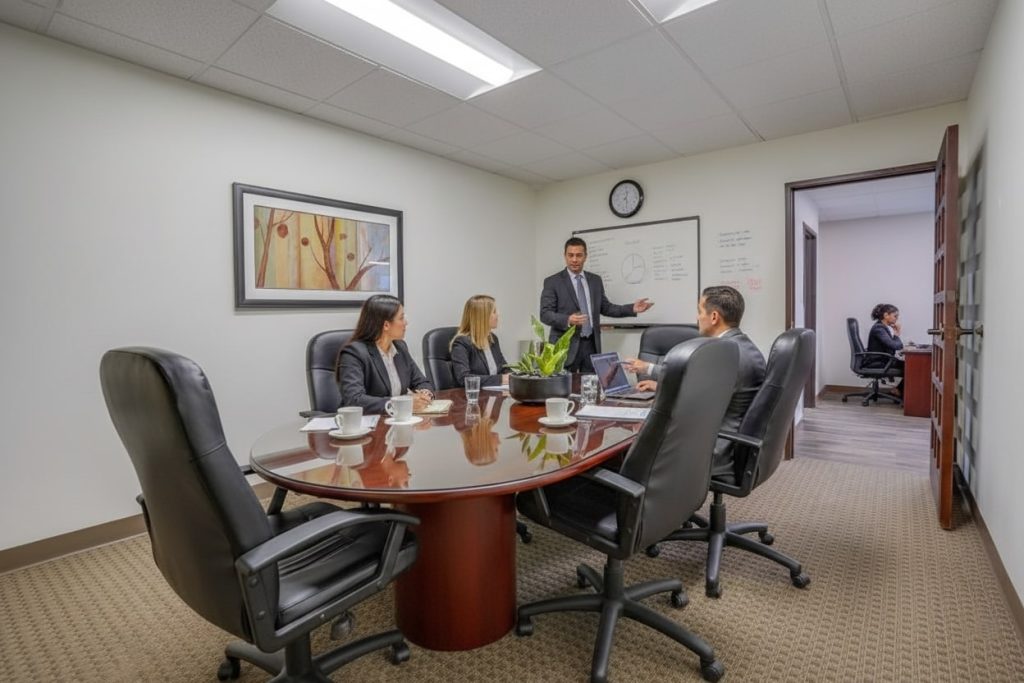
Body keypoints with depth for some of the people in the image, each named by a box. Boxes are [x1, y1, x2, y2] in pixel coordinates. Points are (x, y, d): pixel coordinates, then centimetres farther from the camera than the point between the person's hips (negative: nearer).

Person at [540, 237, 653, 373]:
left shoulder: (596, 280, 12)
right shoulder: (552, 281, -2)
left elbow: (605, 308, 18)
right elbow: (545, 314, -9)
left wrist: (632, 308, 6)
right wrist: (567, 320, -27)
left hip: (591, 344, 4)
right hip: (566, 345, -4)